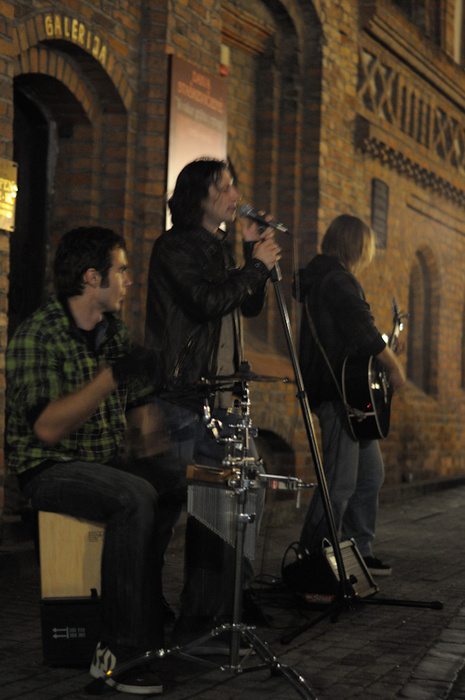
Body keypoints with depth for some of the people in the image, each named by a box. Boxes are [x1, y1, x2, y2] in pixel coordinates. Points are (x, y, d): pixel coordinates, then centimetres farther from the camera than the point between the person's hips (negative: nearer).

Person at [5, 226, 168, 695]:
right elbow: (47, 428, -24)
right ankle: (121, 652, -27)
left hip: (107, 464, 7)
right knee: (136, 498, -33)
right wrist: (111, 377, -30)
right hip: (49, 469, -7)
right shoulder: (38, 336, -14)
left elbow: (132, 401, 21)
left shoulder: (114, 331, 11)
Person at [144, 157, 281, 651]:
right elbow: (208, 300, -20)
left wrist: (253, 254, 10)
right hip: (183, 397, -9)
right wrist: (256, 265, -9)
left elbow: (249, 306, 21)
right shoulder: (176, 245, -6)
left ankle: (213, 614, 19)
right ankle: (192, 624, -5)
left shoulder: (218, 248, 21)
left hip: (220, 395, 9)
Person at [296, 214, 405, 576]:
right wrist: (395, 366, -11)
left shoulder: (320, 278, 20)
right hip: (340, 392, -11)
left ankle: (359, 553, 22)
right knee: (341, 482, -10)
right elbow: (364, 332, -22)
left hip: (346, 394, 11)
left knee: (371, 474, 15)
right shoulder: (338, 280, -13)